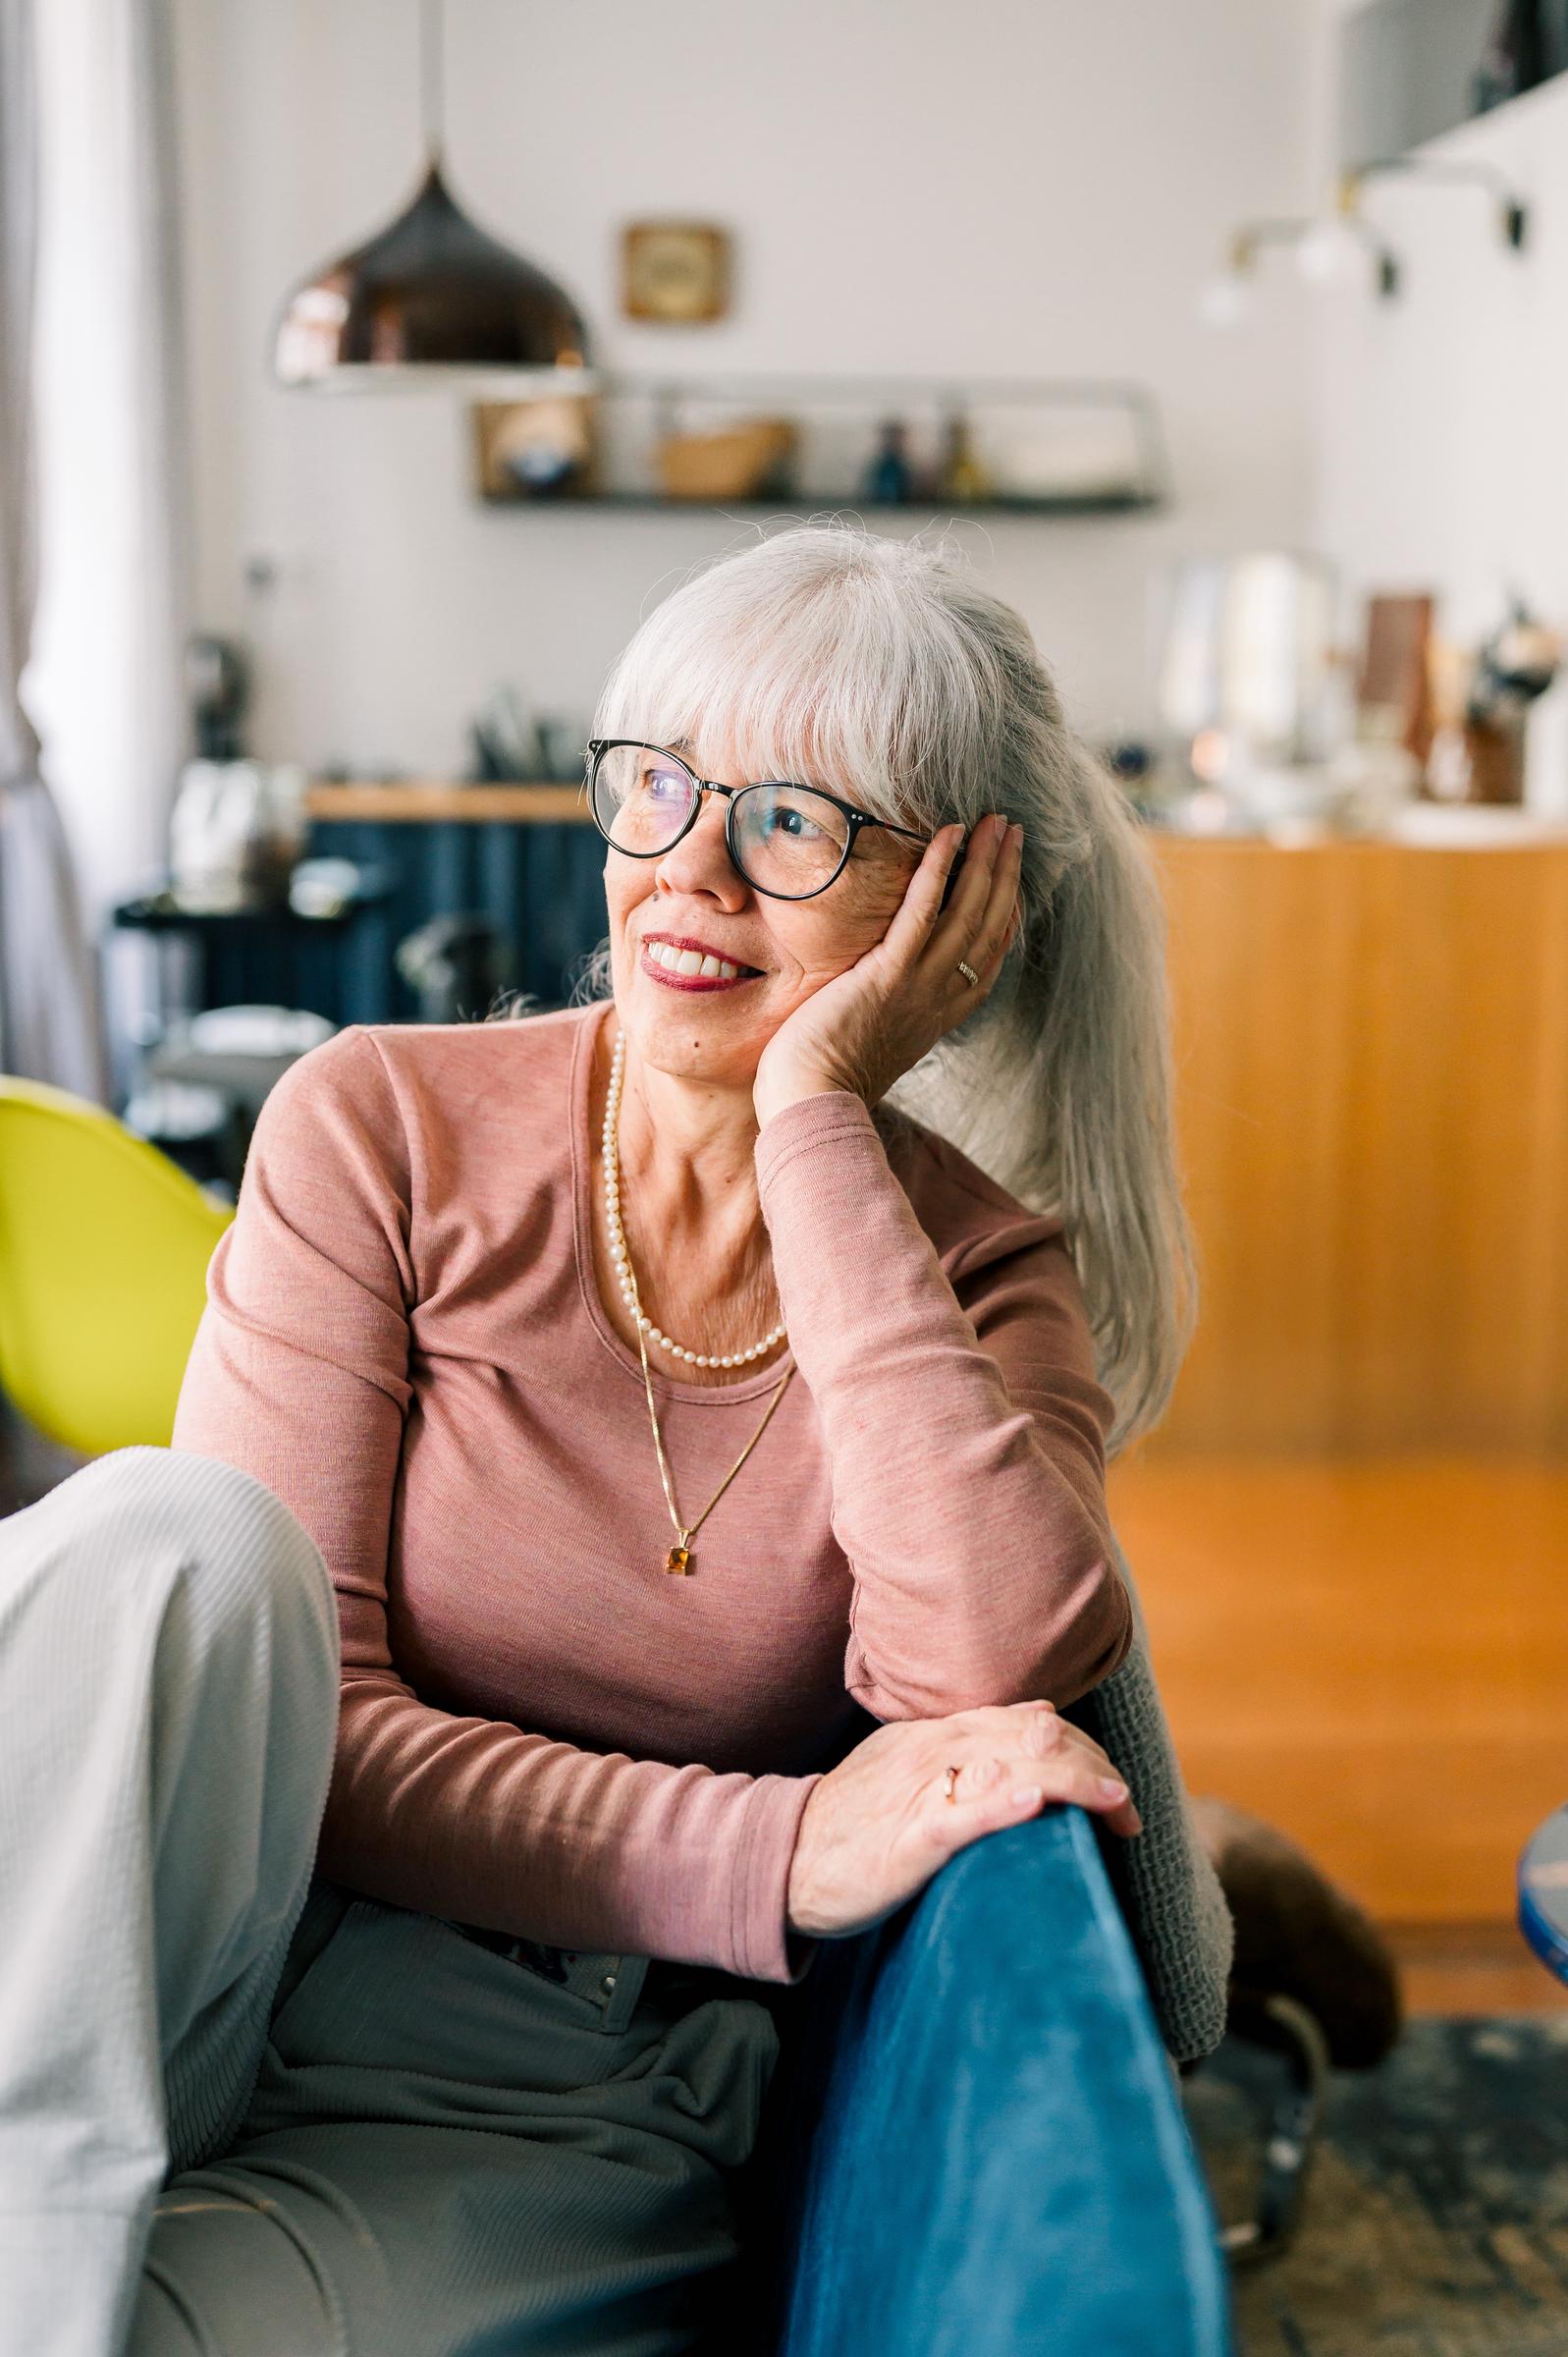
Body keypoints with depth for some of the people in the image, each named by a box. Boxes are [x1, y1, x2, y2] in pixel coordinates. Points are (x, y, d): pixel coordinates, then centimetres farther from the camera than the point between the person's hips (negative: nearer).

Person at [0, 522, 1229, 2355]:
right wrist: (771, 1854, -22)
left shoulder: (988, 1278, 2)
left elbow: (996, 1672, -21)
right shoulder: (383, 1126, -2)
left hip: (552, 2130, -2)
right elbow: (300, 1713, -9)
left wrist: (816, 1122, -17)